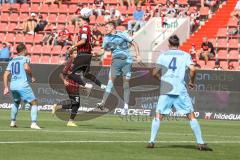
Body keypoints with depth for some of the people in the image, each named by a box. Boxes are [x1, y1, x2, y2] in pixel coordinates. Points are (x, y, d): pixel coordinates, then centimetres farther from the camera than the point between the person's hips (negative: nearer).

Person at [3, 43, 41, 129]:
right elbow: (26, 68, -20)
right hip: (23, 85, -6)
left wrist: (6, 87, 15)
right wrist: (32, 77, -5)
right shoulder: (24, 58, 1)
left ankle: (12, 122, 28)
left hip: (13, 86, 6)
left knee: (16, 102, 31)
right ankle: (33, 123, -14)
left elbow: (5, 75, 13)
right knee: (34, 103, 0)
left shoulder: (11, 61, 18)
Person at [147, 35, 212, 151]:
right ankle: (200, 143, -1)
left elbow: (155, 73, 8)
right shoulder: (185, 55, 7)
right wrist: (191, 82, 8)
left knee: (158, 115, 8)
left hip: (166, 89, 1)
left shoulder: (163, 55, 10)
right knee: (191, 115, 3)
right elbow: (193, 69, -8)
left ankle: (152, 141, -2)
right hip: (180, 90, -1)